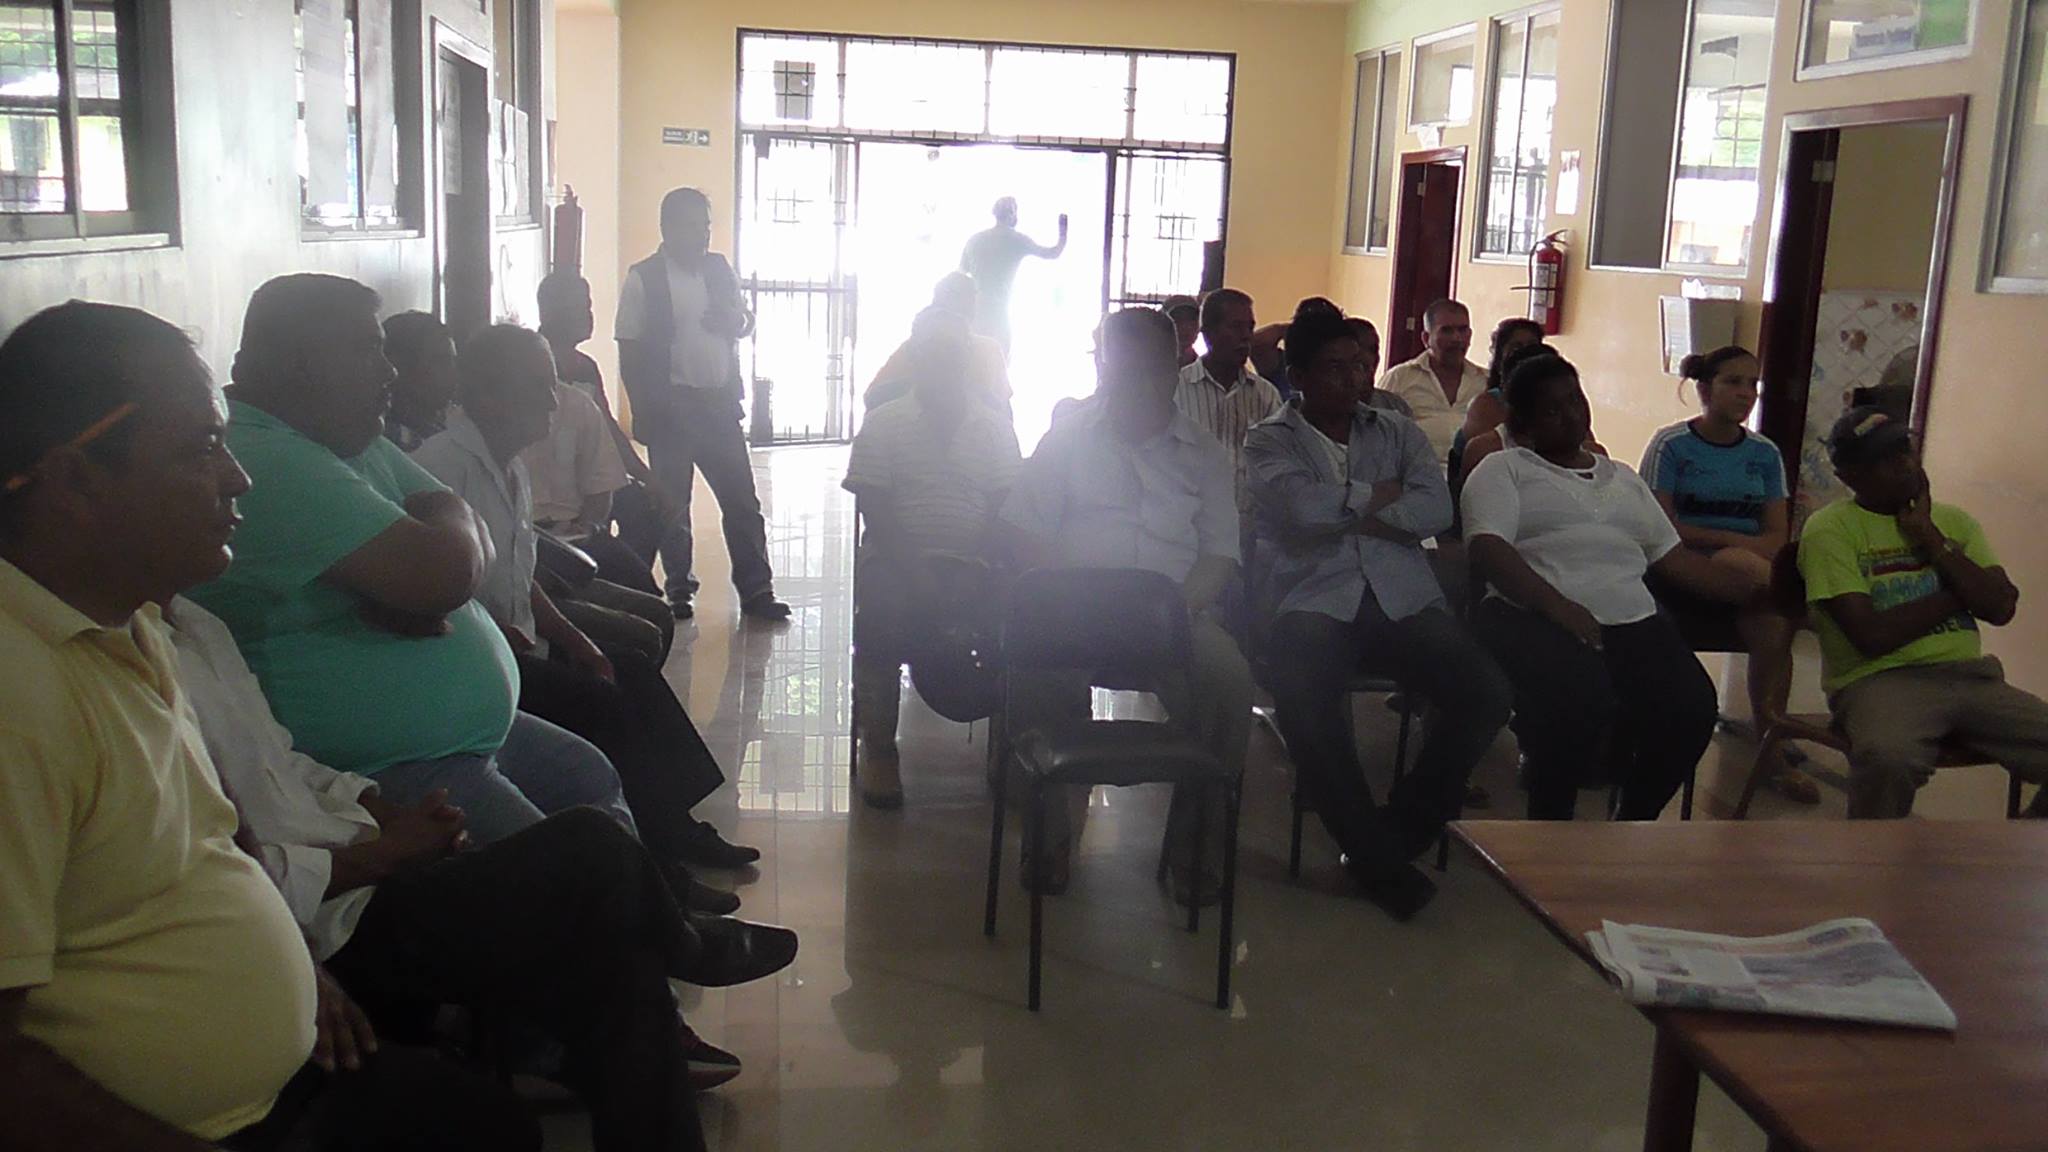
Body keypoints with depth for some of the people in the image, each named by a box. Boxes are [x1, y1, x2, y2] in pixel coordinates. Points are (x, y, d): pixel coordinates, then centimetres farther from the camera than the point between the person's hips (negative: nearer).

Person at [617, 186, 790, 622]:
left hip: (719, 402, 4)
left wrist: (734, 320, -5)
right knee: (672, 505, 7)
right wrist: (645, 412, -11)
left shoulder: (719, 268, 8)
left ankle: (756, 590, 10)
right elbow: (629, 351, -6)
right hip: (672, 405, -4)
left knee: (742, 499, 3)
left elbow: (747, 321, 20)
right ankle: (679, 590, 20)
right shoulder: (643, 279, -6)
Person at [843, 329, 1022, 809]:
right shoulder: (885, 424, 6)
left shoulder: (995, 428, 12)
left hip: (972, 564, 2)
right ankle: (878, 747, -16)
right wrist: (916, 573, -17)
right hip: (898, 557, -2)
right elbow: (875, 509, -4)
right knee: (881, 612, -34)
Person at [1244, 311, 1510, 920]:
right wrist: (1378, 495, 3)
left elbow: (1437, 509, 2)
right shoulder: (1270, 440, 12)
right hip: (1316, 597, -3)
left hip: (1404, 597, 3)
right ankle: (1375, 853, -14)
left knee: (1486, 690, -23)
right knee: (1301, 696, -35)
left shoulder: (1398, 431, 20)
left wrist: (1344, 510, -4)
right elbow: (1300, 505, -10)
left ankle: (1400, 831, -2)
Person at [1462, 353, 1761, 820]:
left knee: (1691, 707, -22)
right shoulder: (1504, 470, 10)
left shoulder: (1623, 479, 28)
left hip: (1632, 622, 5)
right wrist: (1559, 607, -19)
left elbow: (1673, 557, 25)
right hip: (1535, 618, -5)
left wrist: (1759, 589, 15)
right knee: (1579, 701, -35)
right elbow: (1488, 550, -7)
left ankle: (1632, 825, 0)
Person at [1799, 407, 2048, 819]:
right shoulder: (1829, 530, -2)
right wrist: (1959, 595, 2)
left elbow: (2001, 608, 4)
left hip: (1971, 676, 6)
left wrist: (1933, 540, -1)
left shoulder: (1954, 521, 17)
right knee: (1889, 760, -39)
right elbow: (1871, 636, -12)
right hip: (1879, 680, -6)